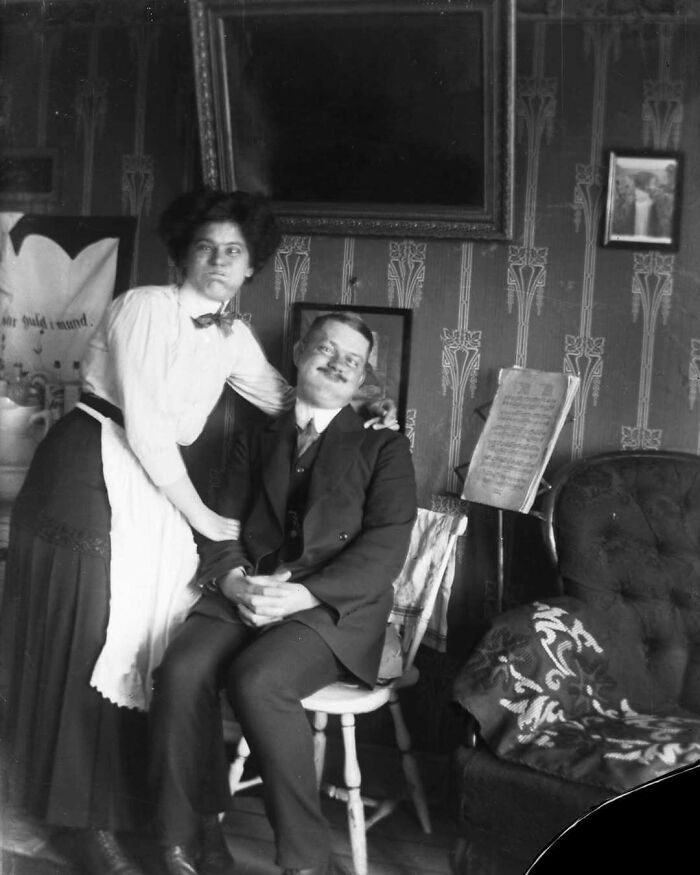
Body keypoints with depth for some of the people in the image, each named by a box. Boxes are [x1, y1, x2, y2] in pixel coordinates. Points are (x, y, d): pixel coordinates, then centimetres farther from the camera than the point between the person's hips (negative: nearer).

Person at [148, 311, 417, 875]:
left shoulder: (384, 447, 12)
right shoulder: (255, 442, 23)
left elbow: (386, 545, -2)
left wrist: (305, 593, -16)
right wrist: (233, 580, -9)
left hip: (334, 603, -3)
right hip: (246, 594, 3)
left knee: (257, 681, -32)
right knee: (182, 672, -26)